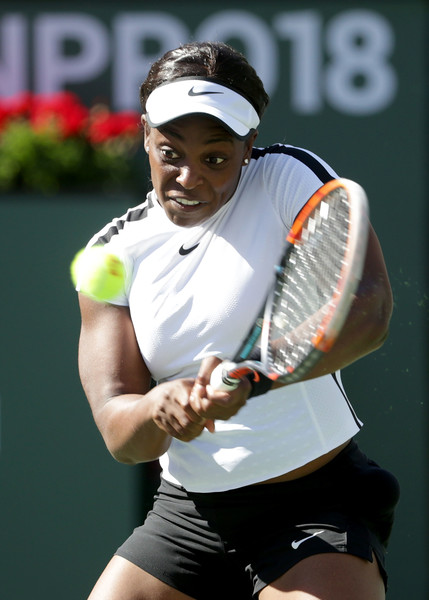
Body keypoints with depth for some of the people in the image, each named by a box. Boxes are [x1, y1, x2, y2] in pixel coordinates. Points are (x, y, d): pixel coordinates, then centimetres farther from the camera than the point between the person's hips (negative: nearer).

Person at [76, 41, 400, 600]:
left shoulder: (291, 178, -8)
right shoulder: (113, 254, 3)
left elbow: (368, 309, -23)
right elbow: (117, 428, -4)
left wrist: (251, 376, -37)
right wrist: (160, 408, -28)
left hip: (314, 505, -5)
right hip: (186, 511, 5)